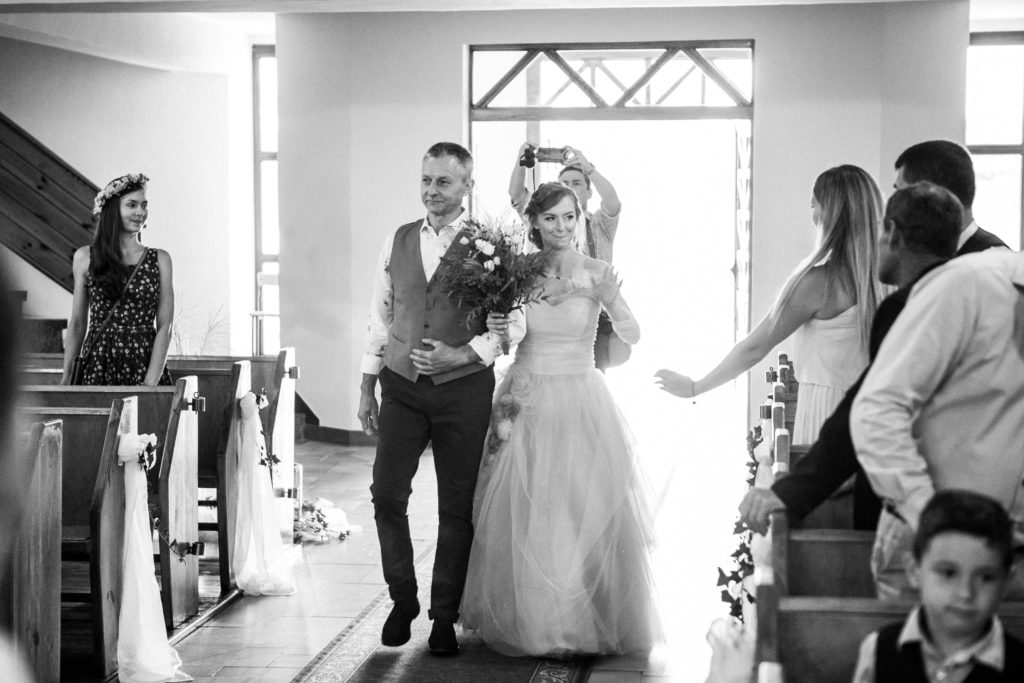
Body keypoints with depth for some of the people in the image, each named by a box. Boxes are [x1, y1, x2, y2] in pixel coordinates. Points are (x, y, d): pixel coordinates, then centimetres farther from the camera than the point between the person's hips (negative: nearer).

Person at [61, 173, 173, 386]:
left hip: (146, 366, 0)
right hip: (98, 366, 0)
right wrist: (66, 379, 7)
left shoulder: (160, 260, 5)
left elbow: (164, 326, 0)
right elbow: (77, 323, 10)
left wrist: (151, 381, -10)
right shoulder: (85, 258, 6)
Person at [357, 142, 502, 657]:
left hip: (463, 389, -3)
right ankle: (402, 600, 19)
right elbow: (380, 317, 11)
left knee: (457, 507, 5)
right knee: (386, 495, -1)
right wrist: (367, 387, 9)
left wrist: (461, 355, -20)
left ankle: (444, 617, 18)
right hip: (402, 387, 3)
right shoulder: (397, 241, 7)